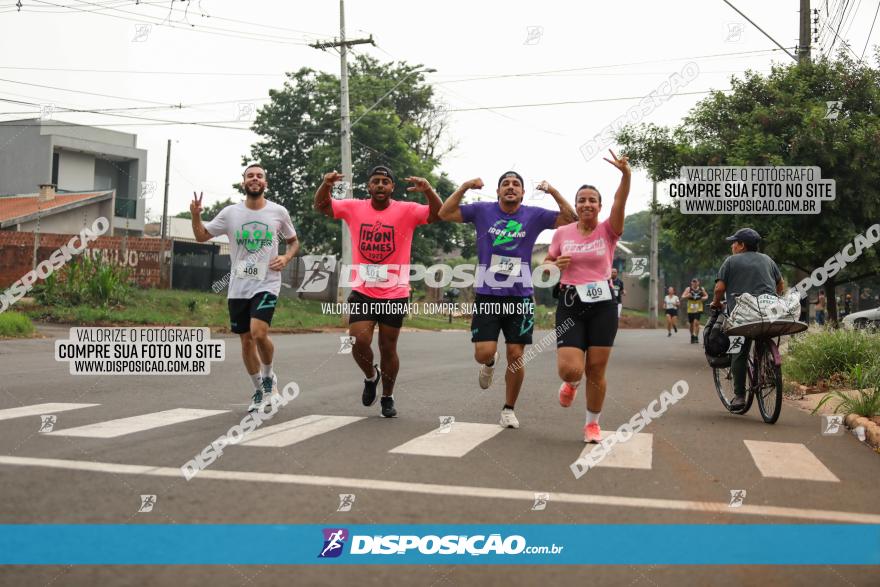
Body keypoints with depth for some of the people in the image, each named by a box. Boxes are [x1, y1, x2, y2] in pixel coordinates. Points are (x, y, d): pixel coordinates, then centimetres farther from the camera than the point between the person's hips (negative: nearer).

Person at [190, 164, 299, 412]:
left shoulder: (279, 212, 0)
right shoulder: (230, 213, 2)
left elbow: (293, 241, 15)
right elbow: (202, 236, 10)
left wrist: (286, 258, -6)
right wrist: (196, 215, -9)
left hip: (266, 284, -2)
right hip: (238, 287, 3)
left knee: (259, 332, -22)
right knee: (246, 340, 8)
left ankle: (269, 376, 6)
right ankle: (259, 390, 27)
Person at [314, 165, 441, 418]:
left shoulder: (406, 210, -5)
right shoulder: (354, 208, 2)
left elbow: (438, 214, -14)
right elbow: (321, 206, 6)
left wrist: (428, 190, -33)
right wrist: (325, 185, -15)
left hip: (395, 294, -1)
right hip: (362, 292, 1)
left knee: (388, 348, 8)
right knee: (359, 341, -12)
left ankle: (388, 398, 29)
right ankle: (371, 376, 22)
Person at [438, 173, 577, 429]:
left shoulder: (534, 215, 1)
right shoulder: (482, 210, 1)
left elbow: (571, 220, -2)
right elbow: (445, 213, -2)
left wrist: (553, 192, -11)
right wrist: (465, 187, -11)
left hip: (520, 297, 1)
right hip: (487, 295, 0)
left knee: (516, 356, 1)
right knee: (483, 353, -9)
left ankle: (509, 409, 19)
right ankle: (490, 363, 31)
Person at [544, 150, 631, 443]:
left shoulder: (608, 230, -1)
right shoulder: (562, 233, 5)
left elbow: (620, 202, -20)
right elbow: (546, 263, 15)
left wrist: (626, 174, -37)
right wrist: (556, 264, -9)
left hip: (602, 304, 0)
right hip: (570, 304, 1)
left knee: (596, 370, 2)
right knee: (570, 369, -13)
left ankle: (593, 423, 23)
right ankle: (571, 383, 27)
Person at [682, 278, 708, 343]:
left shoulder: (702, 289, 3)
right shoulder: (688, 289, -1)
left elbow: (706, 295, 18)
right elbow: (683, 297, -6)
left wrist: (704, 298, -5)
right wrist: (687, 296, -27)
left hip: (698, 309, -1)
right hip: (690, 309, 1)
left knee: (696, 322, -16)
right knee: (691, 324, 10)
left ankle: (696, 337, -13)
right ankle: (692, 337, 29)